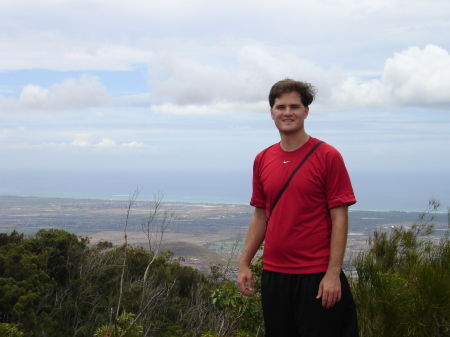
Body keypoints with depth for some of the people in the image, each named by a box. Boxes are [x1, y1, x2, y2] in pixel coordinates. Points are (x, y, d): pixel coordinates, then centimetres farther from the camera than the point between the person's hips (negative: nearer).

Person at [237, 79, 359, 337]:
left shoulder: (328, 156, -7)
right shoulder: (263, 160, 8)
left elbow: (340, 218, -9)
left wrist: (333, 273, -14)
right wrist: (244, 263, 8)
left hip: (316, 276, -5)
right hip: (273, 274, 5)